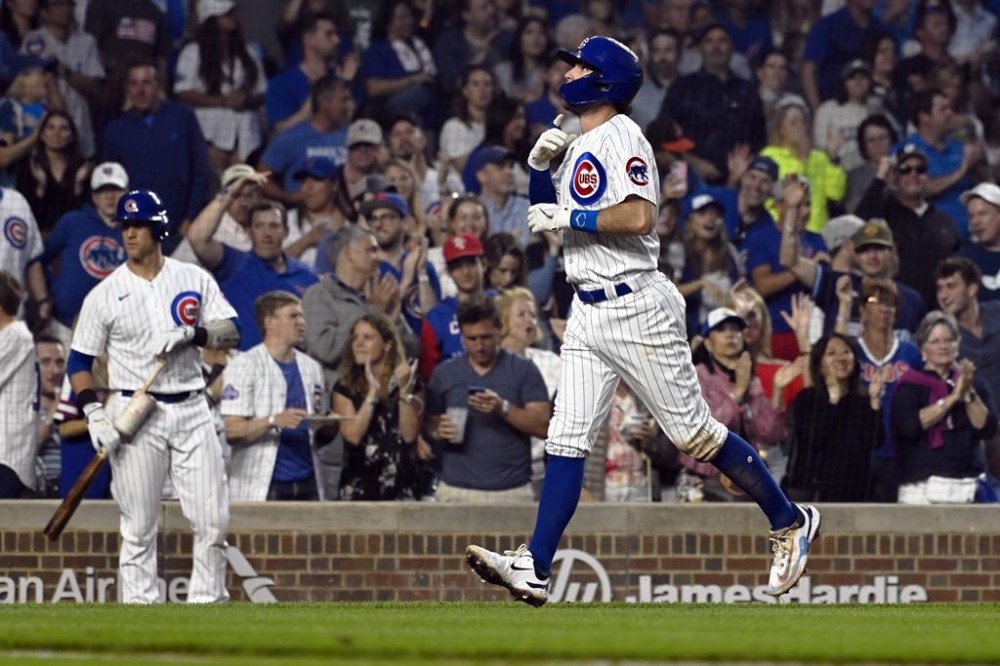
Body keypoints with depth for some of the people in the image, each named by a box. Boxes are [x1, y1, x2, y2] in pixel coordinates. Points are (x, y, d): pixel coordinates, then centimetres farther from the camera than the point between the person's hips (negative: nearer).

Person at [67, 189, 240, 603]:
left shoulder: (195, 280, 8)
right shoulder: (105, 294, 2)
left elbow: (232, 333, 3)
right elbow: (79, 361, 3)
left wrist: (194, 334, -16)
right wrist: (93, 411, -11)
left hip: (191, 410, 2)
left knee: (213, 519, -2)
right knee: (138, 527, -2)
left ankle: (207, 601, 9)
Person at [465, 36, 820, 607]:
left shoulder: (621, 137, -12)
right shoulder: (579, 144, 16)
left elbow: (639, 217, -24)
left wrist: (566, 217, -18)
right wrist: (546, 162, 12)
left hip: (636, 307, -9)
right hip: (588, 312, 9)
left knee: (694, 434, -1)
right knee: (567, 439, -1)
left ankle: (790, 522, 14)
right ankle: (536, 569, -8)